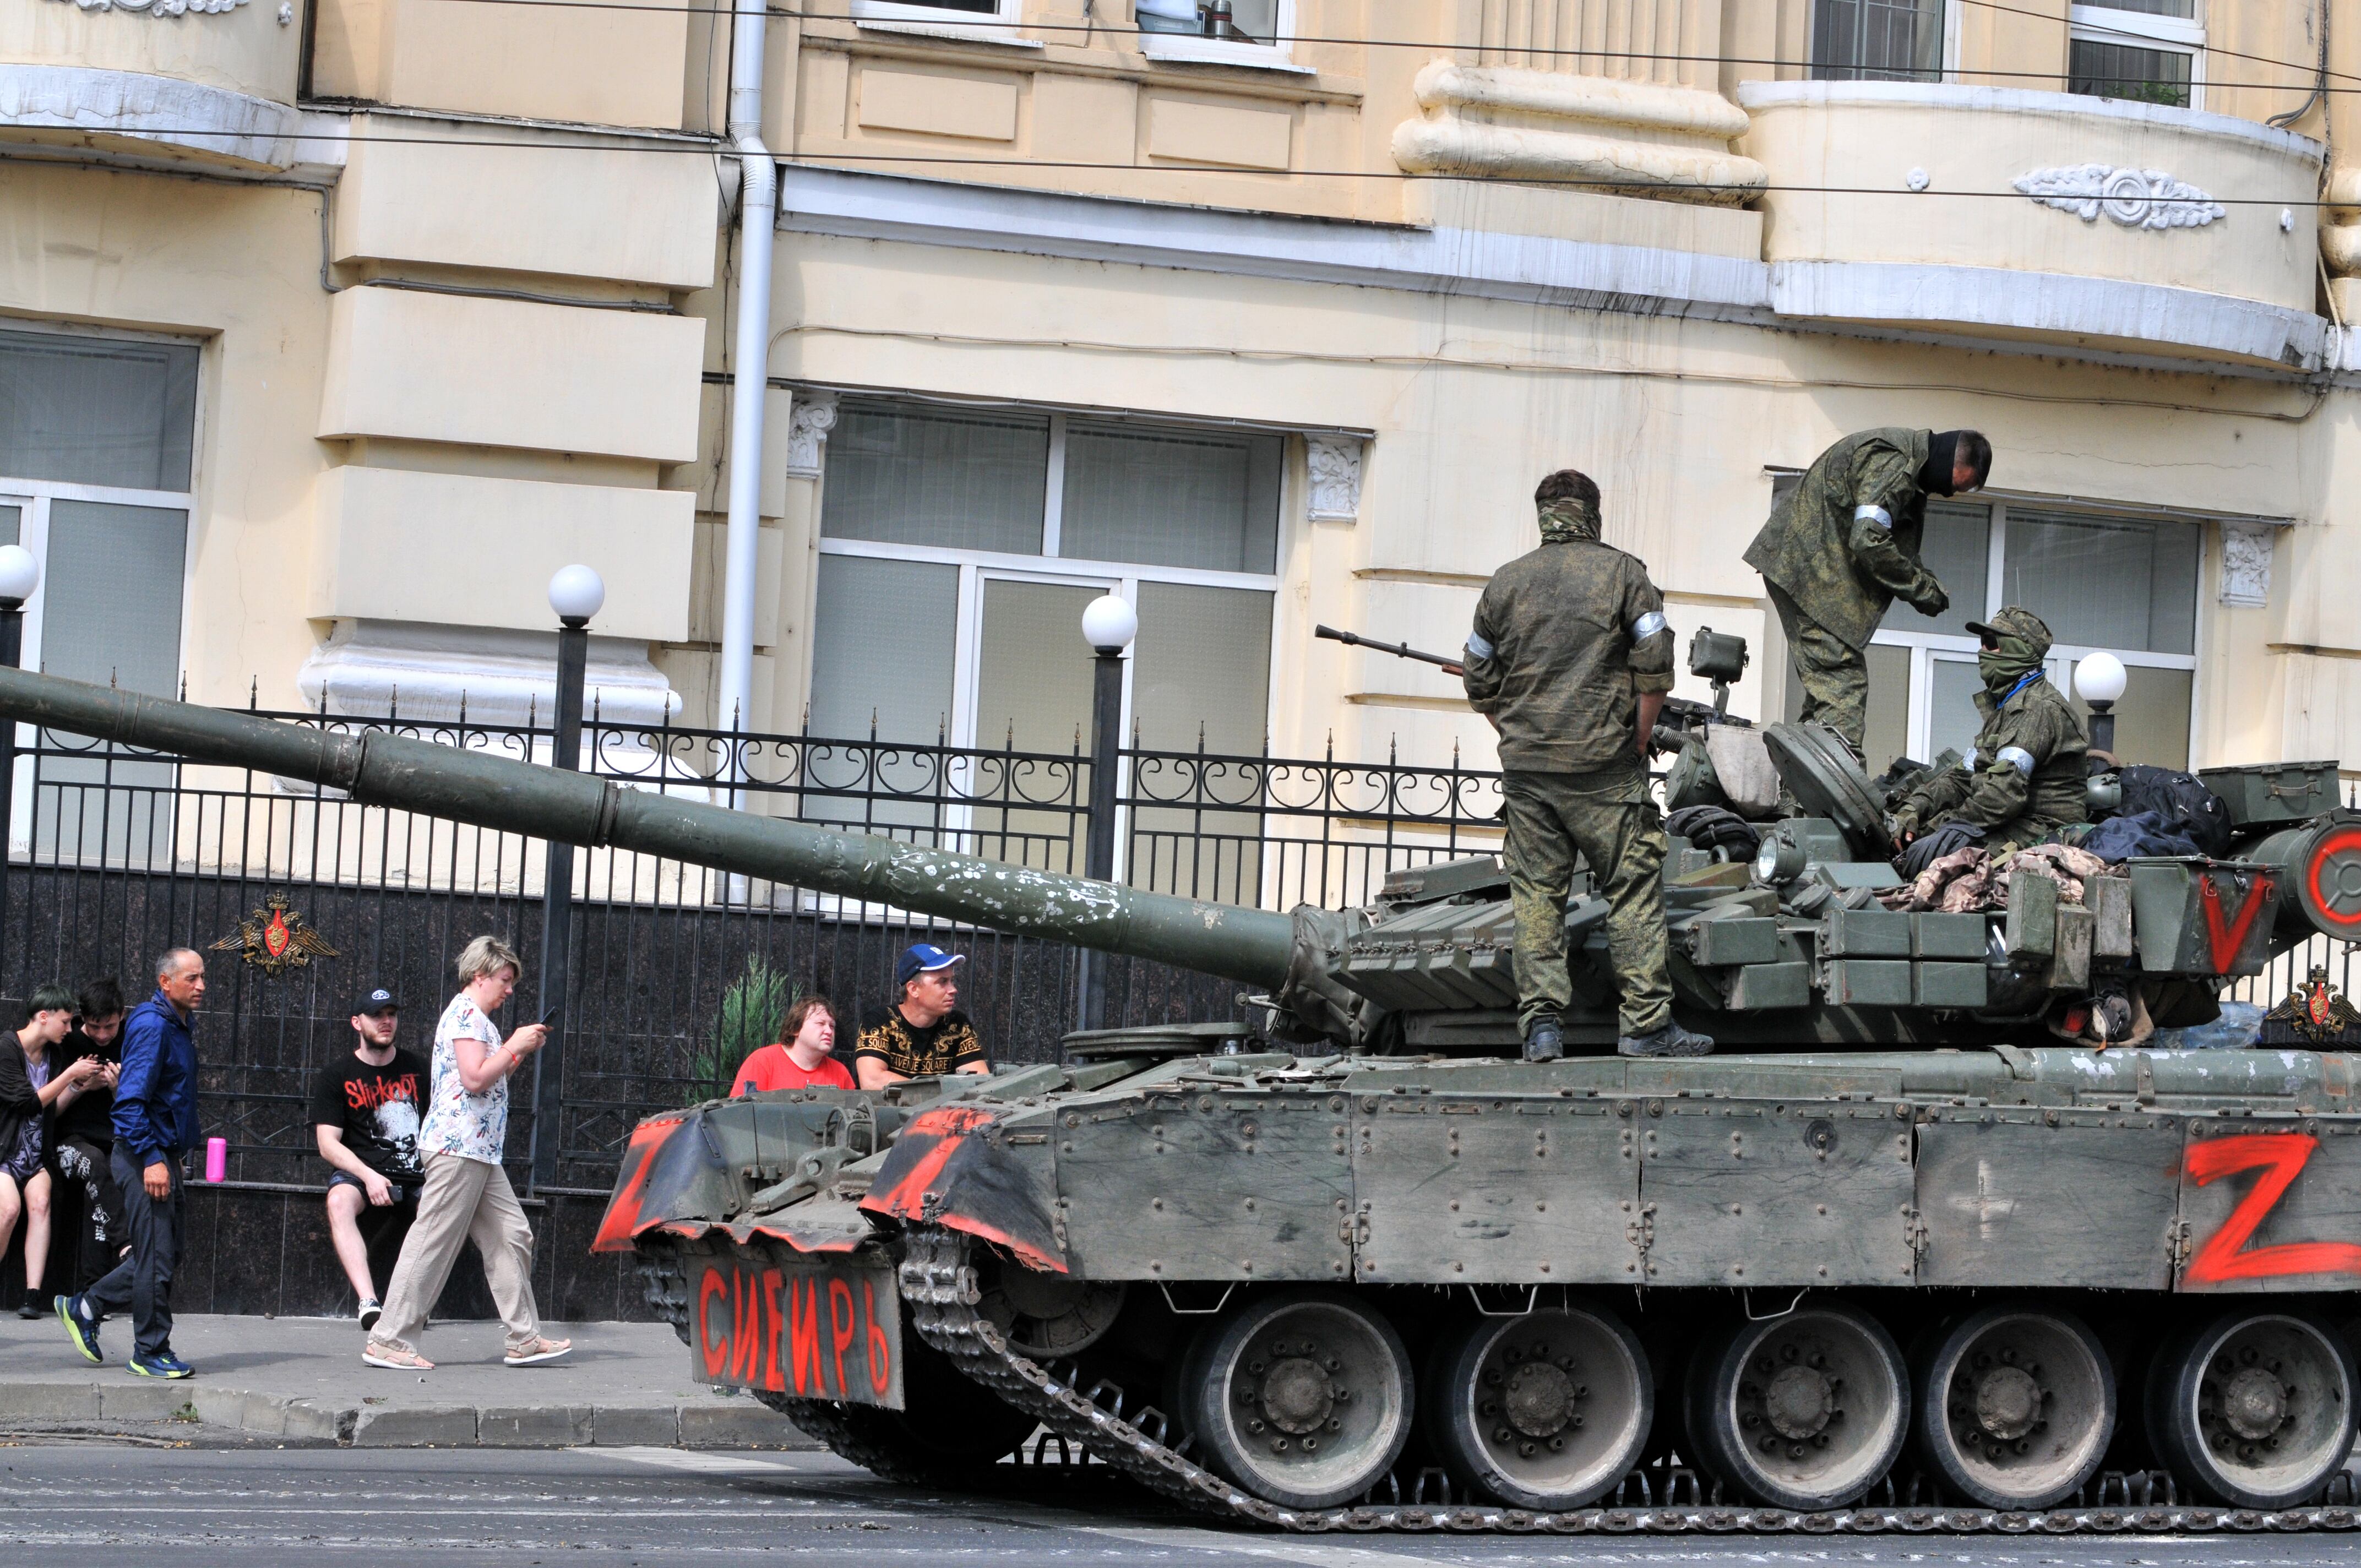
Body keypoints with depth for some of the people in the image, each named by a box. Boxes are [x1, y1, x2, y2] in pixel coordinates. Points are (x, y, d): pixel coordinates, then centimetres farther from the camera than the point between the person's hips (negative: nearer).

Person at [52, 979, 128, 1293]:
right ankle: (124, 1244, -48)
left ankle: (89, 1291, -30)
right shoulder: (67, 1044, 3)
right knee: (95, 1162, -38)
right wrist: (81, 1086, -12)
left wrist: (117, 1088, -10)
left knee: (97, 1195, -31)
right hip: (72, 1143, -1)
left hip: (115, 1146, 1)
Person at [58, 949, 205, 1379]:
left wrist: (189, 1140, 18)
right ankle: (151, 1353, 4)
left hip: (164, 1155, 10)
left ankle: (85, 1309, 25)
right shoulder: (151, 1025, -16)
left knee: (164, 1254, 14)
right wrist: (152, 1159, -25)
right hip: (144, 1156, -10)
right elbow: (131, 1098, -22)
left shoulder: (179, 1026, 15)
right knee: (156, 1258, -5)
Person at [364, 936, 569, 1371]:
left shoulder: (476, 1018, 23)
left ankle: (525, 1339, 8)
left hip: (479, 1151, 11)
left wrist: (517, 1051, 15)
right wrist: (515, 1047, -10)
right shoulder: (466, 1014, -10)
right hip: (458, 1144, -11)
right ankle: (389, 1340, -6)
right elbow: (475, 1079, -21)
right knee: (433, 1242, -8)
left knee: (511, 1237, 7)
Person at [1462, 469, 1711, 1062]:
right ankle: (1646, 1023, -3)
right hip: (1605, 768, -3)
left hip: (1526, 768, 3)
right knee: (1634, 887, 1)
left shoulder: (1506, 582, 10)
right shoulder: (1623, 573, 1)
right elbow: (1655, 671, -4)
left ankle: (1541, 1021, -2)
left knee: (1536, 893, 5)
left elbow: (1480, 685, 13)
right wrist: (1637, 743, 5)